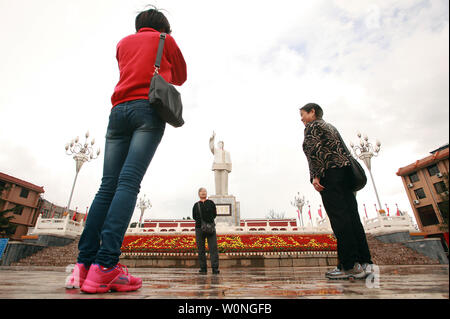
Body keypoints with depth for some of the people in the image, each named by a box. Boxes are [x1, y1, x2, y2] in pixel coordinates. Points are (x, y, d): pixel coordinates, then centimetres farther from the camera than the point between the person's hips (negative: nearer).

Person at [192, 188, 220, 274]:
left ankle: (215, 267, -4)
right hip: (199, 228, 1)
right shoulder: (196, 205, 11)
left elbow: (214, 214, 8)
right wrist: (201, 221, -4)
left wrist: (209, 220, -4)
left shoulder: (211, 203, 9)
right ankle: (203, 268, 13)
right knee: (201, 249, 4)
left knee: (213, 247, -6)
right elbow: (194, 217, 9)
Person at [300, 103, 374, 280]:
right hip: (345, 170, 9)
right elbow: (341, 150, 24)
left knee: (339, 217, -11)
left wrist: (315, 176, -16)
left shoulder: (312, 126, 3)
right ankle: (364, 262, 7)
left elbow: (315, 151, -11)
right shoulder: (330, 126, 29)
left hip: (330, 173, -9)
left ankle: (349, 265, -10)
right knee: (352, 217, 5)